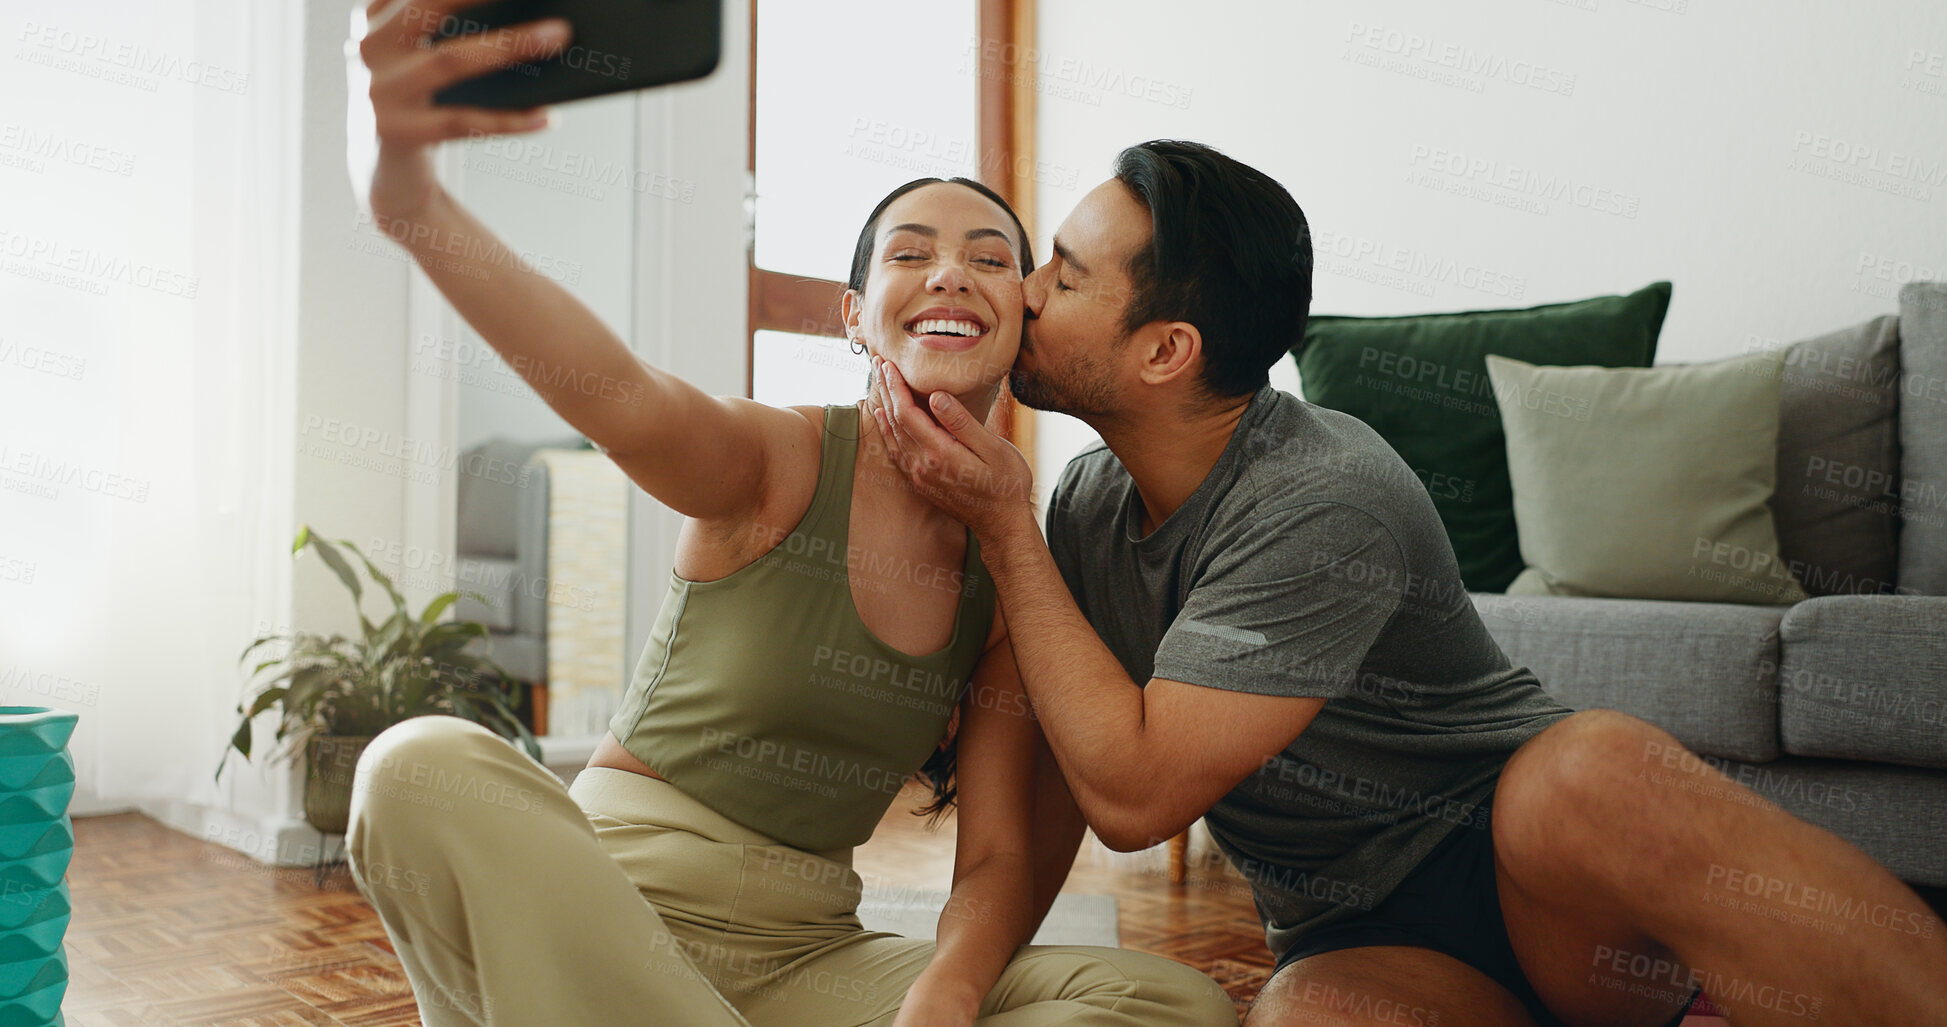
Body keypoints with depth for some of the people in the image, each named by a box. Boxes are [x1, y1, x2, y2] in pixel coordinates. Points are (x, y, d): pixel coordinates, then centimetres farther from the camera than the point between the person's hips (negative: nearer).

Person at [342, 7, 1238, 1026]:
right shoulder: (775, 463, -9)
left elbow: (999, 857, 1)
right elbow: (613, 390, -33)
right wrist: (407, 189, -52)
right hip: (609, 893, -4)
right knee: (429, 766, -34)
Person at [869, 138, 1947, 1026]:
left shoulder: (1324, 503, -22)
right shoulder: (1083, 504, 2)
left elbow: (1133, 794, -23)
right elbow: (1063, 780, 14)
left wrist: (1003, 528, -20)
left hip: (1528, 872, -4)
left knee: (1595, 769, -40)